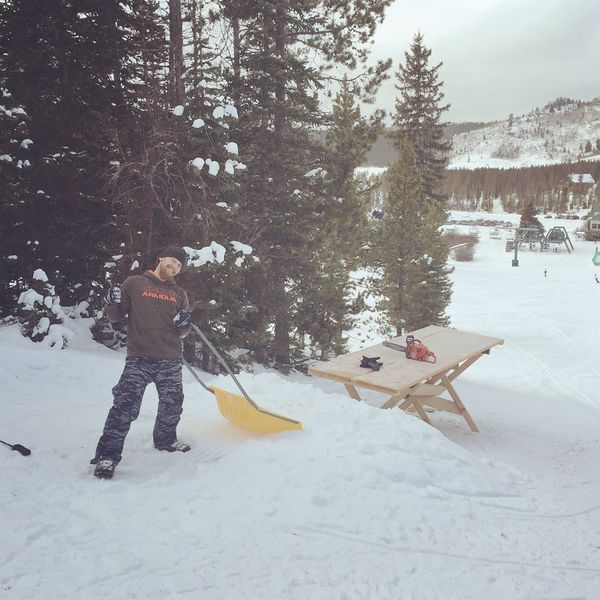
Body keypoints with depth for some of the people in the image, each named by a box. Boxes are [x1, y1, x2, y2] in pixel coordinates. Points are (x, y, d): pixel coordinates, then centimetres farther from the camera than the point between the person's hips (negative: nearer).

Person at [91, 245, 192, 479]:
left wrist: (184, 325, -8)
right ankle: (107, 455, -4)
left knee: (172, 404, 13)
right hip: (139, 357, -4)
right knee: (125, 405, -14)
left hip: (170, 360, 4)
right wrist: (112, 304, -15)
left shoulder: (179, 294, 14)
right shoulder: (134, 283, 4)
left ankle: (165, 440, 39)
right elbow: (116, 316, 6)